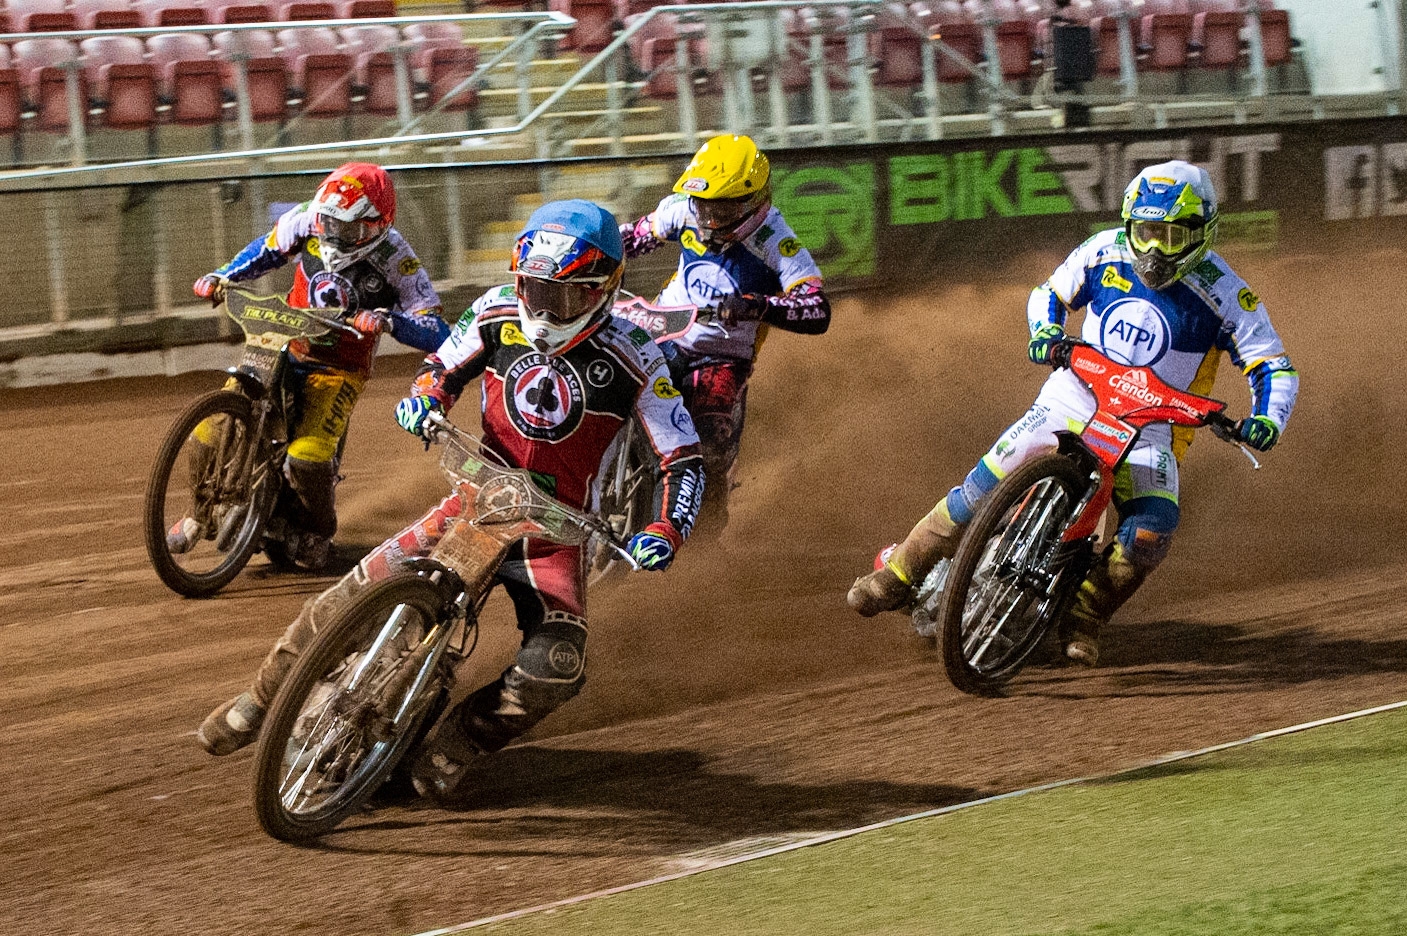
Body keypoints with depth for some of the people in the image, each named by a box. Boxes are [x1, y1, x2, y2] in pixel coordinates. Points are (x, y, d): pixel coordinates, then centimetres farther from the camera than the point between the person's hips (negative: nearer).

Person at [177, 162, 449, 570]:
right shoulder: (307, 221, -12)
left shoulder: (396, 261, -23)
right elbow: (267, 249, 12)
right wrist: (223, 276, -3)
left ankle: (316, 532, 8)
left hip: (339, 369, -4)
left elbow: (437, 333, -25)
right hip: (284, 348, 4)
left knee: (308, 457, -25)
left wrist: (389, 321, -44)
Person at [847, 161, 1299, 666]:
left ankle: (1085, 616, -8)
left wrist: (1267, 420, -29)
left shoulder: (1223, 292, -13)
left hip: (1149, 429, -2)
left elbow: (1273, 367, -10)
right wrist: (1046, 330, -10)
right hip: (1074, 397, 2)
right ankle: (898, 573, 6)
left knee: (1152, 529, -29)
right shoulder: (1106, 251, -4)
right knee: (984, 485, -11)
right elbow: (1050, 292, 13)